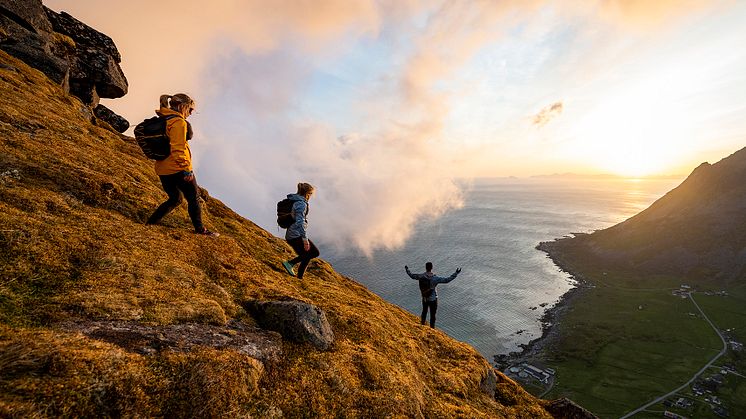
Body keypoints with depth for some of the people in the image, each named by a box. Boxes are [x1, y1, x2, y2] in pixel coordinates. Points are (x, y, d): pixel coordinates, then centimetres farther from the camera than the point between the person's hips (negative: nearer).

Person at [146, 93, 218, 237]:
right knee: (193, 198, 5)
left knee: (175, 199, 20)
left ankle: (151, 222, 14)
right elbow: (178, 148, -21)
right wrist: (186, 169, -19)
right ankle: (200, 229, 11)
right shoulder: (179, 122, -13)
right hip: (177, 168, -9)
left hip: (162, 169, 9)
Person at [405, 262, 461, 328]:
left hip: (424, 299, 5)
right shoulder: (435, 278, -26)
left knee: (424, 311, 29)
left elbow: (412, 275, 2)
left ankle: (422, 325, 48)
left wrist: (407, 270, 20)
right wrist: (456, 273, -19)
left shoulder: (421, 276, -15)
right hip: (433, 300, -5)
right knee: (432, 315, 12)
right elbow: (446, 280, -25)